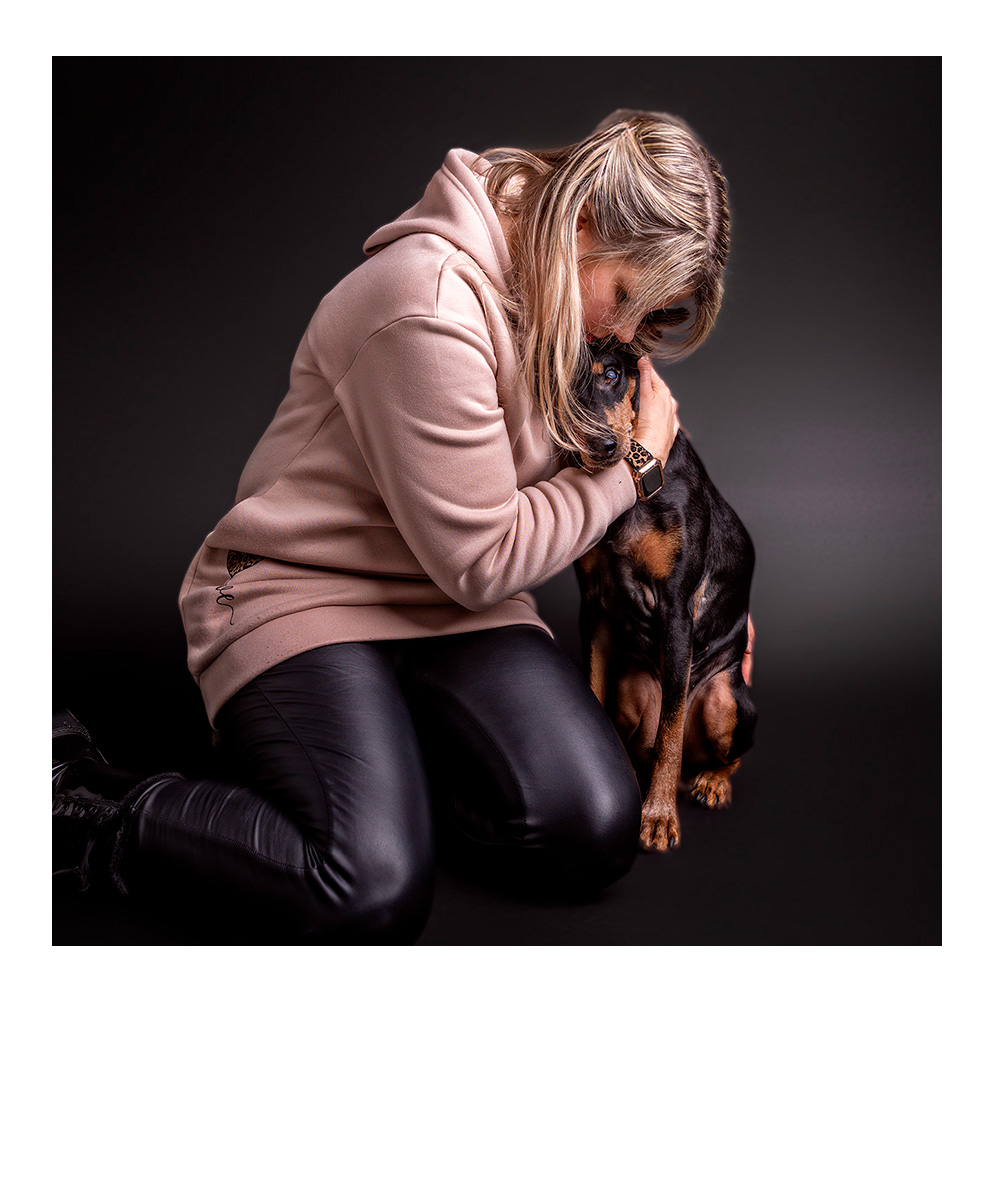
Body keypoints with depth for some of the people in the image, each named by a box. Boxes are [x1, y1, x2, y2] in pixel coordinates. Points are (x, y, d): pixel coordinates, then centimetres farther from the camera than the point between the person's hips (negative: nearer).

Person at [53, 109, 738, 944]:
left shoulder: (552, 290, 3)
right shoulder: (430, 307, -25)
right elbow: (481, 560, -19)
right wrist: (627, 469, -9)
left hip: (452, 606, 8)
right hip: (302, 589, -7)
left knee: (595, 837, -13)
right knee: (377, 893, -27)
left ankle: (390, 748, 12)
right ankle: (91, 807, -5)